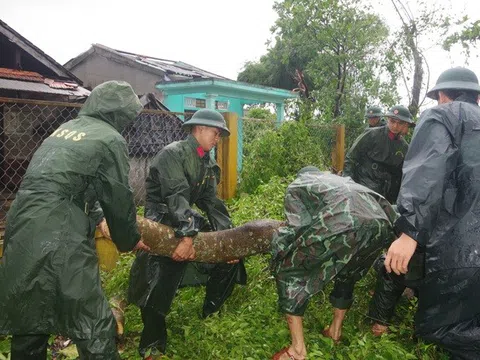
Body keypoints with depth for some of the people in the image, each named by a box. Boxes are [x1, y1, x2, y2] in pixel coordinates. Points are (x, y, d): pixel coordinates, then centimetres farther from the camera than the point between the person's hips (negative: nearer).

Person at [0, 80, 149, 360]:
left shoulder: (65, 128, 20)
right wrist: (130, 240, 17)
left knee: (29, 320, 23)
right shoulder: (110, 139, -4)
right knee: (95, 331, -1)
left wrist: (94, 220, 31)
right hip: (59, 239, -9)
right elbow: (119, 199, 0)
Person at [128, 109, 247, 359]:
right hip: (161, 225, -8)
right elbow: (177, 196, -29)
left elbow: (211, 201, 3)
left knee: (228, 259, 7)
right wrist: (187, 235, -39)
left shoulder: (208, 163, 8)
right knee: (158, 287, -15)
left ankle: (212, 314, 27)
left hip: (188, 222, 8)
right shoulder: (172, 154, -17)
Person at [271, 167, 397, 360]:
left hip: (341, 226, -6)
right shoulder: (342, 180, 41)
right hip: (382, 225, 6)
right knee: (347, 274, 35)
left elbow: (300, 226, 10)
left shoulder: (296, 186, 26)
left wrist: (278, 240, 29)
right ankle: (336, 330, 46)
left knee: (287, 270, 15)